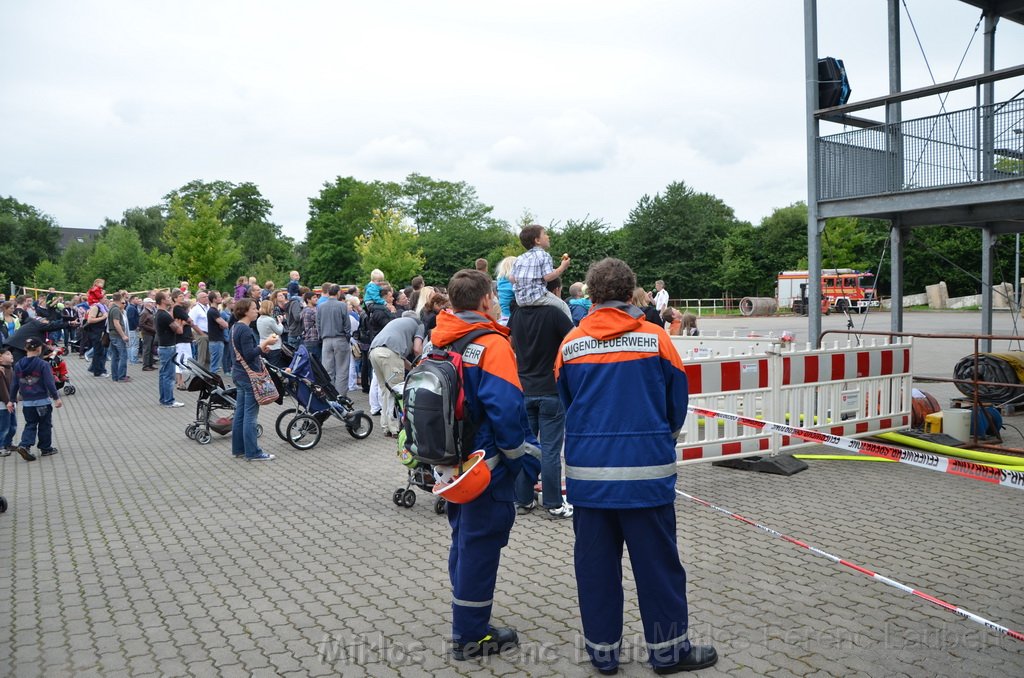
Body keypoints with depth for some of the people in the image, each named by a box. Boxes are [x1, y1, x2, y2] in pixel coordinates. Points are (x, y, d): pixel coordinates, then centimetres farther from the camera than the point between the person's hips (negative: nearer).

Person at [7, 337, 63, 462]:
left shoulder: (18, 365, 1)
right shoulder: (43, 364, -14)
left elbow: (14, 384, 6)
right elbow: (49, 383, -14)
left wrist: (12, 400, 14)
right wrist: (56, 398, -7)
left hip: (27, 403, 4)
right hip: (43, 401, -4)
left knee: (30, 425, 13)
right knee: (45, 425, 11)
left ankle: (24, 445, -7)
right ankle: (46, 449, 19)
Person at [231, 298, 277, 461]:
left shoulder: (235, 328, 13)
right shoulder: (245, 330, -18)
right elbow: (249, 355, -22)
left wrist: (261, 348, 9)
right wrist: (265, 343, -20)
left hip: (239, 373, 10)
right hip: (249, 375, -10)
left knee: (240, 412, 13)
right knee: (250, 415, -5)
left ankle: (238, 449, 20)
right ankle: (252, 452, -1)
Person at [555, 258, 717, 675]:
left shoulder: (571, 344, 0)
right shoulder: (655, 338, -5)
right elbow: (677, 405, 3)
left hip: (587, 471, 2)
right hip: (647, 470, -2)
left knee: (595, 562, 12)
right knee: (657, 561, 10)